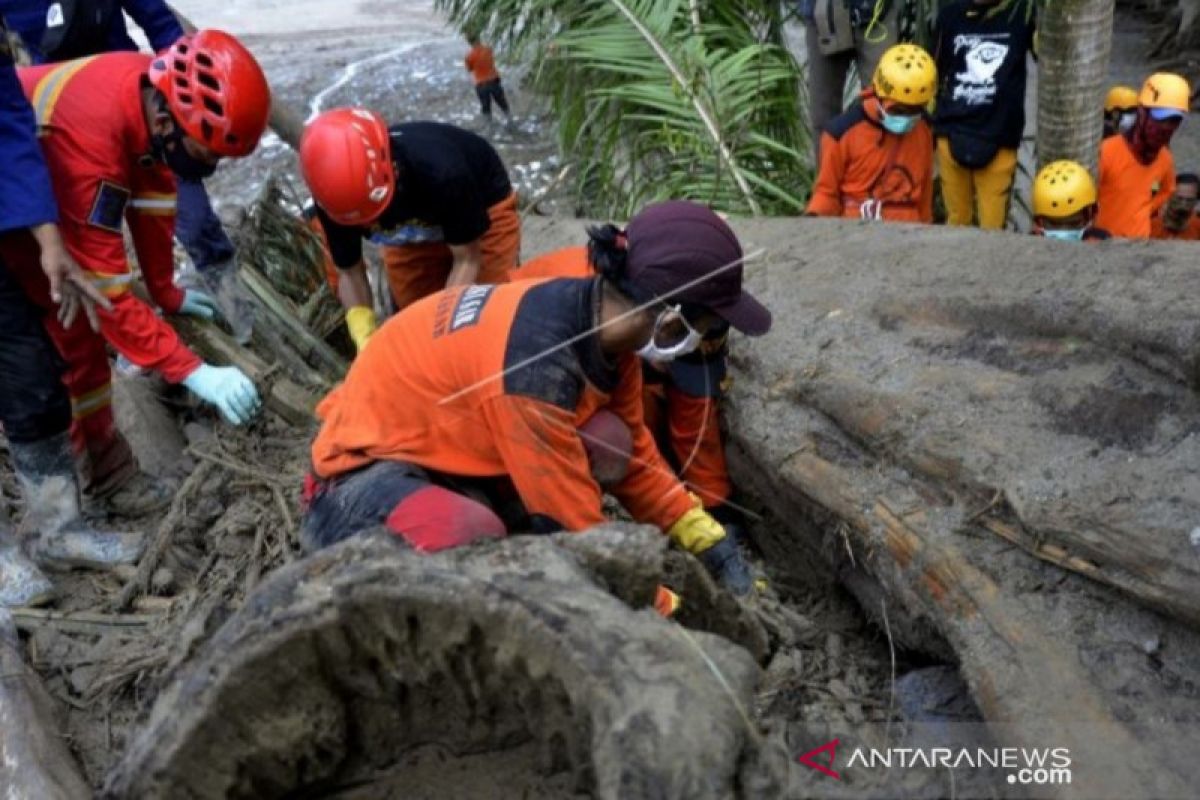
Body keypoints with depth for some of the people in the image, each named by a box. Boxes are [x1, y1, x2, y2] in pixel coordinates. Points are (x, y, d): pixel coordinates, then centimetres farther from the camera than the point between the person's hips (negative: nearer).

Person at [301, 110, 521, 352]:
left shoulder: (439, 170, -43)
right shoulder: (336, 195, -31)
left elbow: (467, 260, -28)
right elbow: (350, 272, -15)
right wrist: (366, 340, -31)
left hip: (485, 210, -3)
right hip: (411, 233, 4)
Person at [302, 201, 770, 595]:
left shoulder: (603, 322, -8)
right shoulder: (538, 367, -34)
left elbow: (634, 457, 6)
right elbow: (573, 528, -26)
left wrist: (712, 546, 2)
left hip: (448, 449, 8)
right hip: (363, 473, -7)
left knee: (608, 441, -14)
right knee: (475, 534, -38)